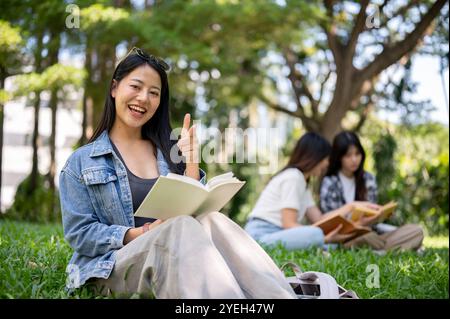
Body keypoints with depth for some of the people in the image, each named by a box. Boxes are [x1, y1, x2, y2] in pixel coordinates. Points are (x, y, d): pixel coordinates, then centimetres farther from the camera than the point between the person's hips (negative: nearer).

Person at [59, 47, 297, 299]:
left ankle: (276, 295, -48)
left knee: (210, 221, -31)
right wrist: (140, 235, -14)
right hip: (116, 265, -3)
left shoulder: (169, 151, 17)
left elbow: (195, 211, 10)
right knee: (182, 227, -34)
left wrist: (190, 160, -1)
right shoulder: (82, 162, 8)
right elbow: (79, 233, 0)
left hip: (175, 254, 3)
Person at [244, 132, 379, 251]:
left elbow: (319, 219, 14)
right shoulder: (292, 177, -9)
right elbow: (289, 224, -16)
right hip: (261, 236, -10)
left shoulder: (302, 181, 22)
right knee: (315, 233, -33)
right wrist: (325, 238, -25)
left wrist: (351, 206, 17)